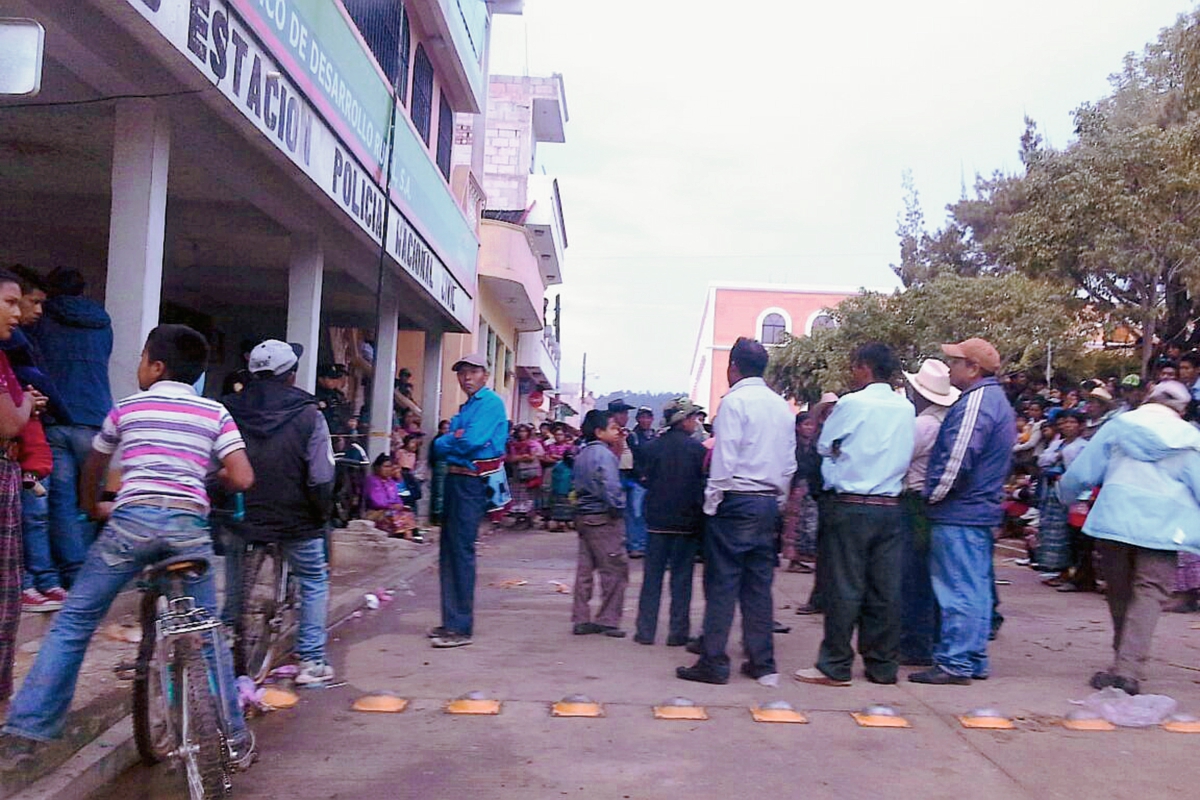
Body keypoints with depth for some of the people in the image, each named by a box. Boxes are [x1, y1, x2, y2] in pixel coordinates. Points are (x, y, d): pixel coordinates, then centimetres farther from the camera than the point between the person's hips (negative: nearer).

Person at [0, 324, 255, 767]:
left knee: (72, 622, 12)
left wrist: (93, 507, 48)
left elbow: (93, 468, 28)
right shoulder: (216, 413, 10)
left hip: (131, 519, -1)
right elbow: (242, 479, 0)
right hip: (190, 523, 1)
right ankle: (234, 736, 20)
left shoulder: (127, 408, 12)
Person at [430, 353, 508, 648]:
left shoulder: (490, 402, -6)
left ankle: (461, 627, -4)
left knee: (461, 551, -9)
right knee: (448, 550, 12)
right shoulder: (465, 407, 20)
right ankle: (452, 621, 20)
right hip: (455, 480, 9)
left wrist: (446, 441, -1)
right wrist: (451, 440, -7)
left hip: (472, 483, -9)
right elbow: (439, 447, 13)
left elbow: (472, 441, -19)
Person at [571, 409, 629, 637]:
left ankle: (581, 619, 15)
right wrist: (618, 508, -10)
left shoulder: (582, 453, 12)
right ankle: (608, 620, 1)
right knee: (615, 568, -1)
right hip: (603, 517, -9)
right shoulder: (604, 454, -15)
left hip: (583, 515, 9)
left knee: (585, 568, 11)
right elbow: (611, 486, -21)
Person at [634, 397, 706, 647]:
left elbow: (644, 479, 5)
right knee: (681, 577, 6)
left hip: (657, 520, 2)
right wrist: (700, 516, 7)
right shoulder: (697, 449, -8)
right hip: (687, 522, -2)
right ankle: (678, 631, 9)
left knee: (652, 575, 9)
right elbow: (703, 485, -5)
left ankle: (646, 630, 9)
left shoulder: (649, 447, -2)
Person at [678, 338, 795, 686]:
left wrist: (712, 501, -7)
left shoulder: (734, 401, -9)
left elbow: (724, 460, -14)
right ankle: (762, 663, 14)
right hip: (770, 502, 7)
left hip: (737, 500, -6)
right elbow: (790, 463, 13)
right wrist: (778, 501, 19)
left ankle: (713, 662, 1)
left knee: (722, 582, -2)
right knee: (759, 584, 11)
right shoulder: (782, 406, 12)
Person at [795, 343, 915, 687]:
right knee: (886, 590, 8)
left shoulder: (852, 403, -10)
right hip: (890, 507, 5)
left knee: (845, 587, -1)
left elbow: (824, 446, 2)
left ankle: (835, 666, 5)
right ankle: (883, 666, 15)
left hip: (852, 506, -5)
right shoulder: (906, 408, 7)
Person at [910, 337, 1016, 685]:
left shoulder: (975, 402, -16)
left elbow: (957, 459, -23)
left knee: (957, 588, -5)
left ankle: (955, 662, -1)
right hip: (982, 509, 10)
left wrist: (934, 496, -10)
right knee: (977, 587, 13)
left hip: (958, 513, -10)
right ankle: (974, 660, 21)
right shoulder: (997, 400, 17)